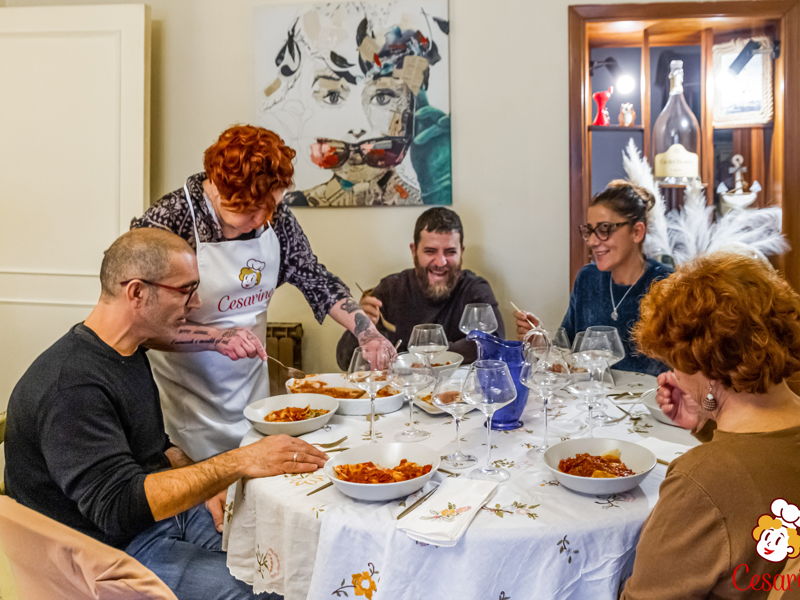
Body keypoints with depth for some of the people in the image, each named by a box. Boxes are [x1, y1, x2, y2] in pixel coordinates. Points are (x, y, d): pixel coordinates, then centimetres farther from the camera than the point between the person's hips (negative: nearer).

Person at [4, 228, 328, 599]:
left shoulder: (128, 353, 6)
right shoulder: (71, 385, -25)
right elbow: (119, 506, -31)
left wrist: (207, 485, 0)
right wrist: (239, 463, -34)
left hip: (160, 510, 9)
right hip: (117, 549, -8)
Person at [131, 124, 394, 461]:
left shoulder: (275, 217, -5)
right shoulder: (166, 223, -20)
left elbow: (315, 279, 5)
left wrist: (367, 333, -4)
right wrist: (218, 338, -28)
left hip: (253, 390, 5)